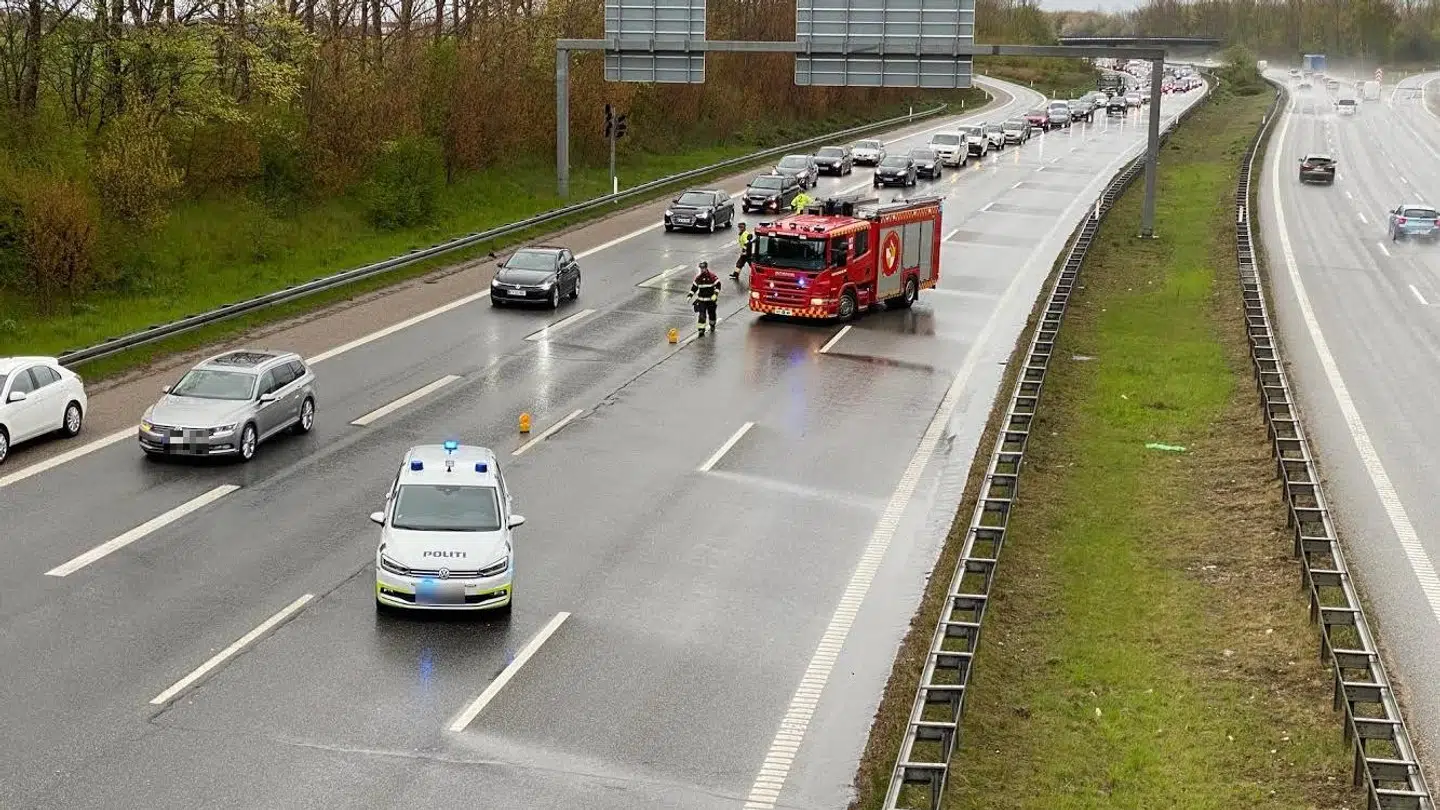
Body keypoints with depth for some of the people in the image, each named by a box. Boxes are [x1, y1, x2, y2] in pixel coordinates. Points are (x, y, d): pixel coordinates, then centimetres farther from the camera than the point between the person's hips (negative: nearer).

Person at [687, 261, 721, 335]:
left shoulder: (712, 276, -10)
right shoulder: (698, 277, 3)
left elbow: (718, 285, -10)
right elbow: (694, 286, 13)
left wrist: (715, 294, -21)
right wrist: (690, 295, 5)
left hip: (711, 299, -2)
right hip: (701, 299, 2)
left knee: (711, 313, 11)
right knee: (701, 314, -8)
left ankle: (712, 325, 37)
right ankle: (701, 329, -7)